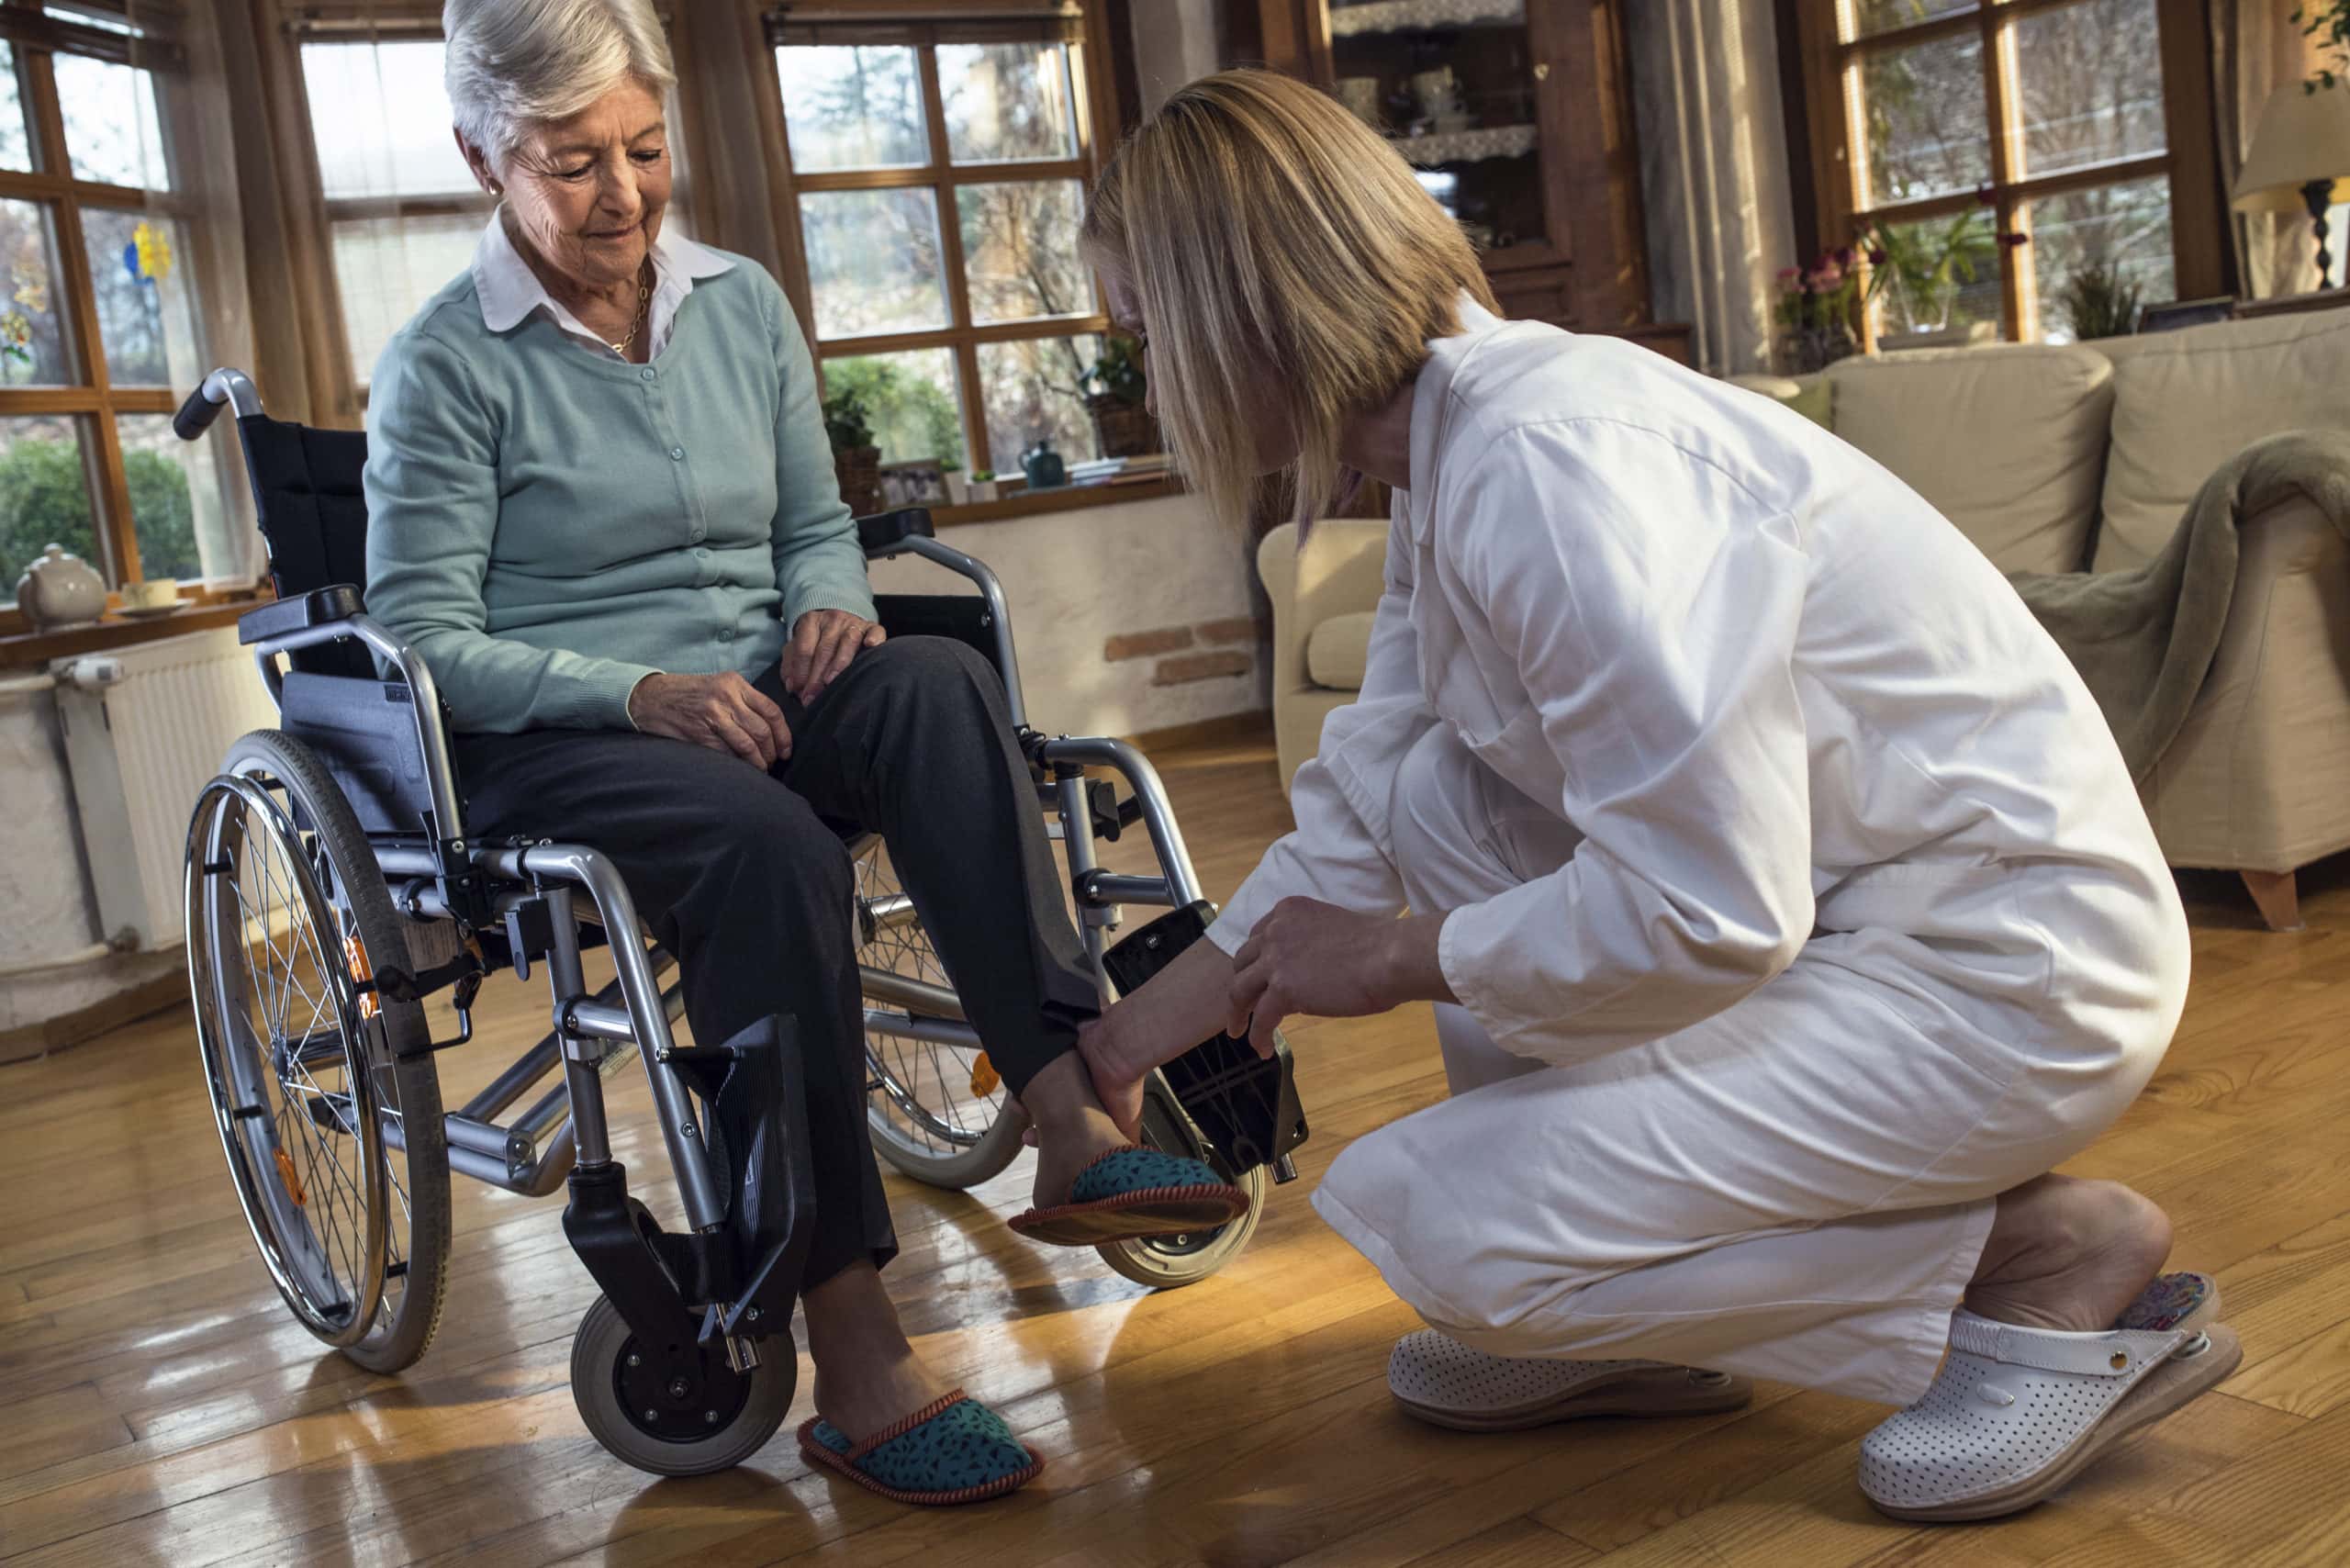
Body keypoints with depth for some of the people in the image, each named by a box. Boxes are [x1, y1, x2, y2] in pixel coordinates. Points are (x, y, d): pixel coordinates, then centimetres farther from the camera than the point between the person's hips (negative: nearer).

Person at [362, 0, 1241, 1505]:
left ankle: (1068, 1114, -37)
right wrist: (639, 690, -22)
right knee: (768, 844, -36)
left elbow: (817, 522, 20)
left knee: (934, 678, -29)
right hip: (548, 748, -4)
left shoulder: (744, 303, 13)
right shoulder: (446, 364, -2)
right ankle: (854, 1352, -35)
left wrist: (831, 605, -5)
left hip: (752, 699, 5)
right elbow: (421, 636, -7)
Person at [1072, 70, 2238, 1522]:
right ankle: (1617, 1323, 14)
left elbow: (1705, 914, -28)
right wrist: (1130, 1038, 19)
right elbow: (1351, 827, 14)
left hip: (2010, 968, -9)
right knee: (1426, 789, 8)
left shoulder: (1547, 458, -25)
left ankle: (2058, 1255, 0)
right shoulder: (1451, 452, 6)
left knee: (1443, 1222, -14)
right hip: (1843, 905, 10)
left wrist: (1399, 956, -12)